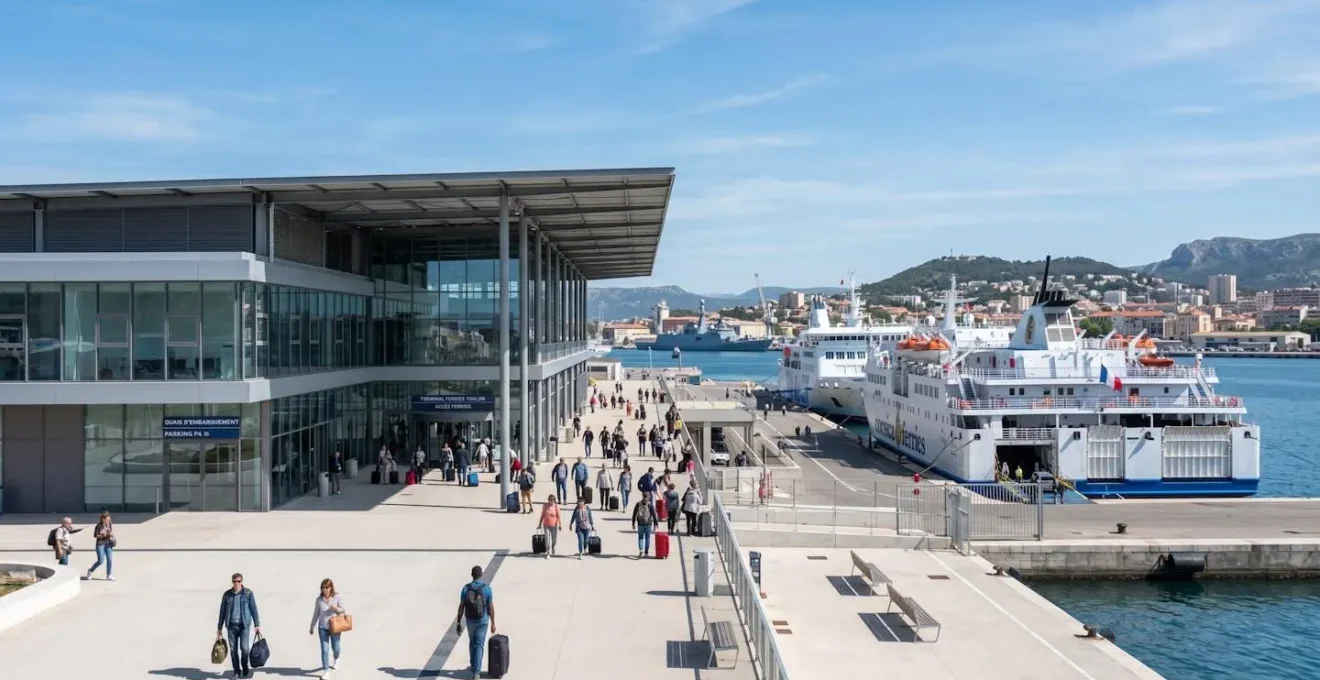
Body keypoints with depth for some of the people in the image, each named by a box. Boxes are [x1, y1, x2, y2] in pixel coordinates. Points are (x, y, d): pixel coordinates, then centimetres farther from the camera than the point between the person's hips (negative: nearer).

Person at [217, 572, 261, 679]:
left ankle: (245, 669, 15)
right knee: (233, 650, 3)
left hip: (244, 625, -2)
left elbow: (254, 610, 0)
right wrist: (219, 628, 11)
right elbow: (222, 612, 10)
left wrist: (257, 625, -3)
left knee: (244, 648, -9)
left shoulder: (248, 593, -3)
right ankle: (237, 671, 17)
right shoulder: (227, 594, 4)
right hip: (231, 626, 2)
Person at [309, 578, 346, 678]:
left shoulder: (337, 598, -9)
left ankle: (336, 658, 48)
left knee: (335, 648, 14)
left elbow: (343, 610, -1)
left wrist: (336, 608, -23)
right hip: (322, 627, 1)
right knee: (324, 650, -2)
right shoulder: (319, 599, -4)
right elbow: (316, 614, 7)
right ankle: (326, 671, 8)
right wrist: (312, 627, 13)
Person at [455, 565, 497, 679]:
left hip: (470, 620, 2)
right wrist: (493, 623, 0)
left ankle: (474, 666, 39)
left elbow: (461, 607, -8)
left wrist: (458, 623, -1)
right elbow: (491, 608, -9)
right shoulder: (487, 588, -14)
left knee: (472, 642, 25)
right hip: (482, 620, -2)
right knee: (479, 646, 2)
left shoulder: (466, 588, -10)